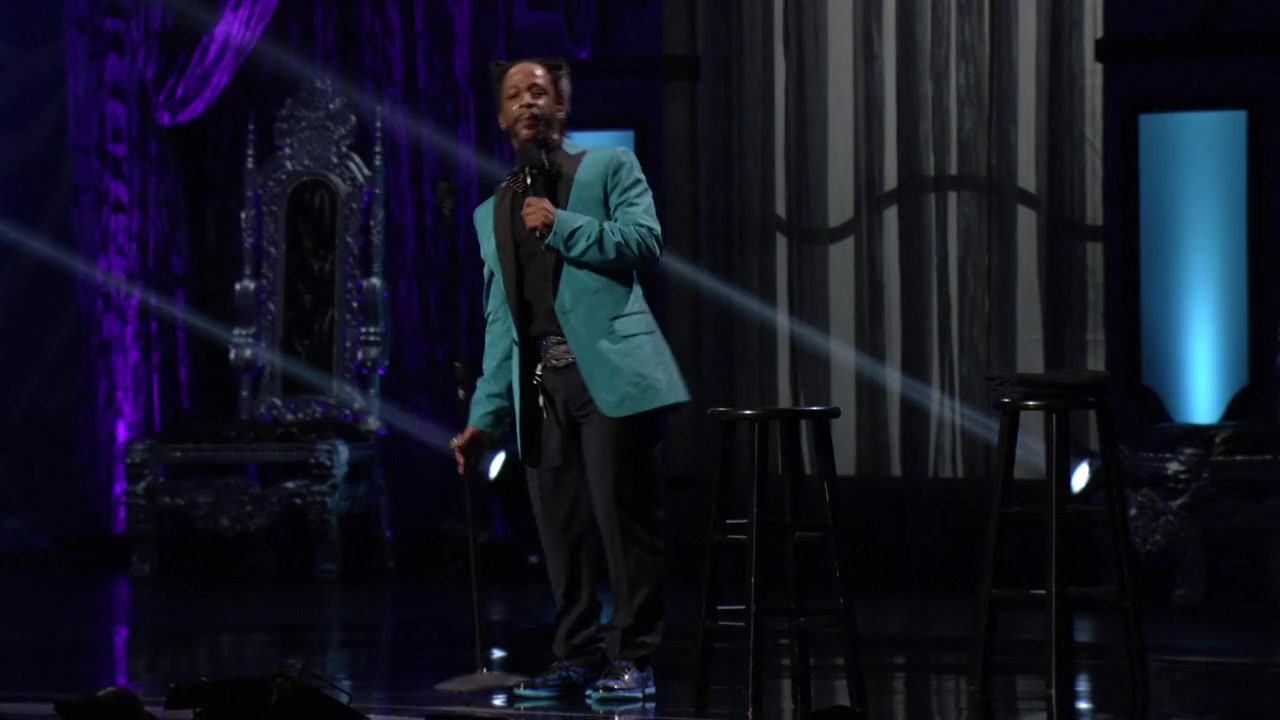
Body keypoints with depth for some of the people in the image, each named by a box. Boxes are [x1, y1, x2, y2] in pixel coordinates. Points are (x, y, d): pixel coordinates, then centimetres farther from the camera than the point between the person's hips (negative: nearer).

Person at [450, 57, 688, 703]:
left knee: (622, 520, -7)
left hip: (608, 371, -5)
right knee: (560, 529, 3)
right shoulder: (492, 213, 22)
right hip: (540, 383, 5)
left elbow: (644, 240, -7)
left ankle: (632, 658, -2)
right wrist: (486, 414, 12)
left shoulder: (609, 167, 10)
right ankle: (578, 657, 10)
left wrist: (560, 226, -10)